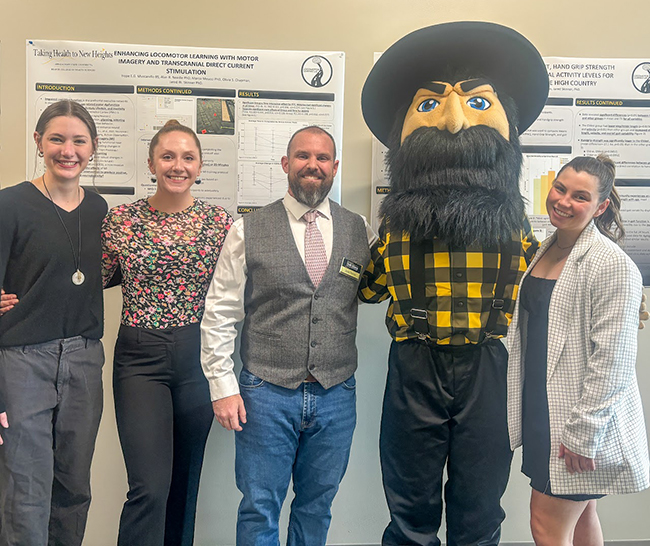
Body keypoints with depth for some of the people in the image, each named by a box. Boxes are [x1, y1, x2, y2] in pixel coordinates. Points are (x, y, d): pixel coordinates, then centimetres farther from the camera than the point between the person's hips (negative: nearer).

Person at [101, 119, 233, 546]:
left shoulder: (220, 223, -1)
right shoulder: (121, 219, -1)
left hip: (198, 357, 2)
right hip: (140, 357, -1)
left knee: (185, 481, 15)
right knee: (149, 486, -7)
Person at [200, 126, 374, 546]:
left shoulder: (360, 231, 5)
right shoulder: (249, 231, -1)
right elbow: (219, 314, -1)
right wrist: (223, 386, -4)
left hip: (336, 396, 2)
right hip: (267, 394, -2)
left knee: (317, 508, 17)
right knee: (259, 511, 8)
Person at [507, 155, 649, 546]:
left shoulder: (613, 265, -17)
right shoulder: (546, 251, 8)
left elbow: (612, 361, -19)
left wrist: (582, 435, -18)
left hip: (586, 425, -7)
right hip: (542, 408, 7)